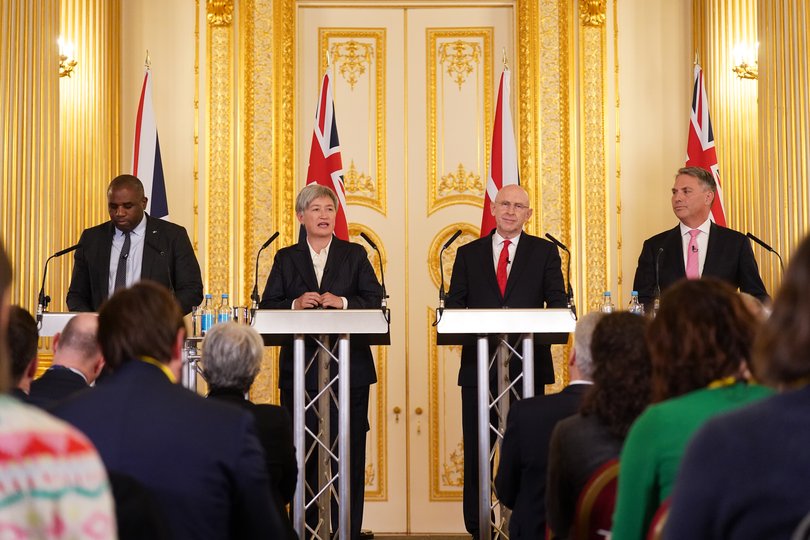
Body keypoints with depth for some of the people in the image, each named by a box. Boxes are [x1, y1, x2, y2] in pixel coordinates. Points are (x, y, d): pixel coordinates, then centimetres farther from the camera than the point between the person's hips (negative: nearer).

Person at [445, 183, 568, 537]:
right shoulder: (468, 254, 13)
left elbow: (558, 302, 3)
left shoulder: (545, 252, 9)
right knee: (475, 449, 2)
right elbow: (454, 304, 8)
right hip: (479, 363, 1)